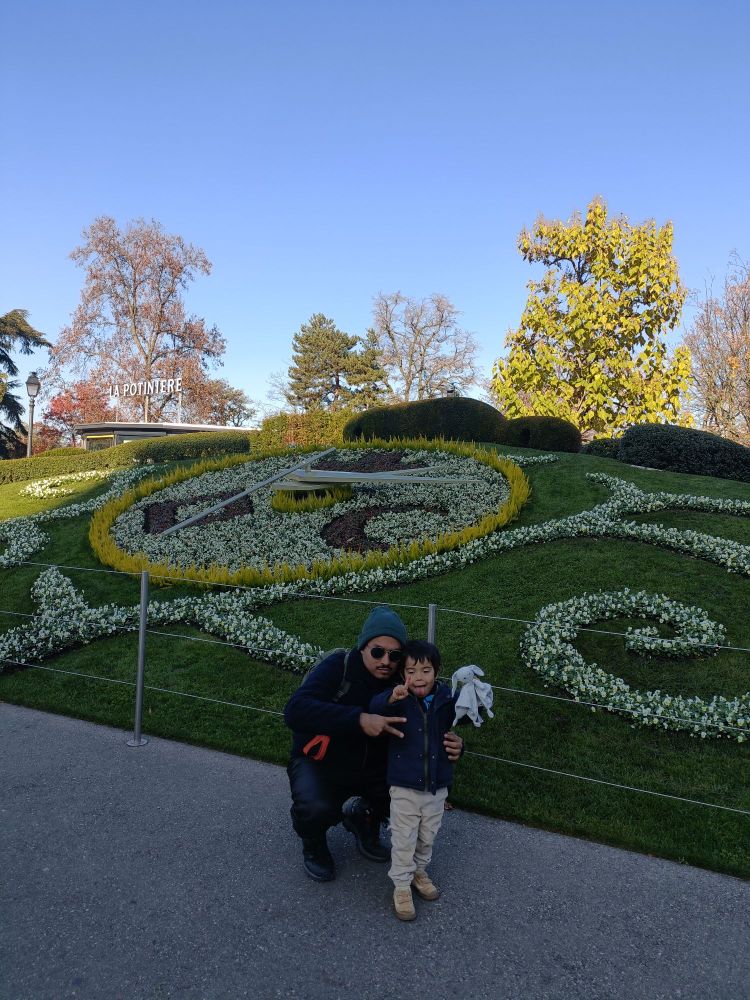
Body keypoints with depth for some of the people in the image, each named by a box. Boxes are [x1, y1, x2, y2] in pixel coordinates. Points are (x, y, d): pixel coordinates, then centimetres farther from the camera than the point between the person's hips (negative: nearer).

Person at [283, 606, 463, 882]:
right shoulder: (339, 667, -25)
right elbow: (295, 710, -39)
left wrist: (451, 747, -31)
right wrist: (359, 719, -48)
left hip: (372, 766, 4)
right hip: (320, 764, -4)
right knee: (316, 809, -32)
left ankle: (363, 817, 15)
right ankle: (313, 846, 6)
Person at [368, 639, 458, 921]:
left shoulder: (447, 699, -9)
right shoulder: (399, 700, -16)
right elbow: (374, 709, -30)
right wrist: (392, 697, -53)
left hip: (437, 785, 3)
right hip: (404, 785, -3)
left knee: (427, 836, 21)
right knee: (404, 839, 8)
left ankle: (419, 871, 45)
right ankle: (401, 885, 28)